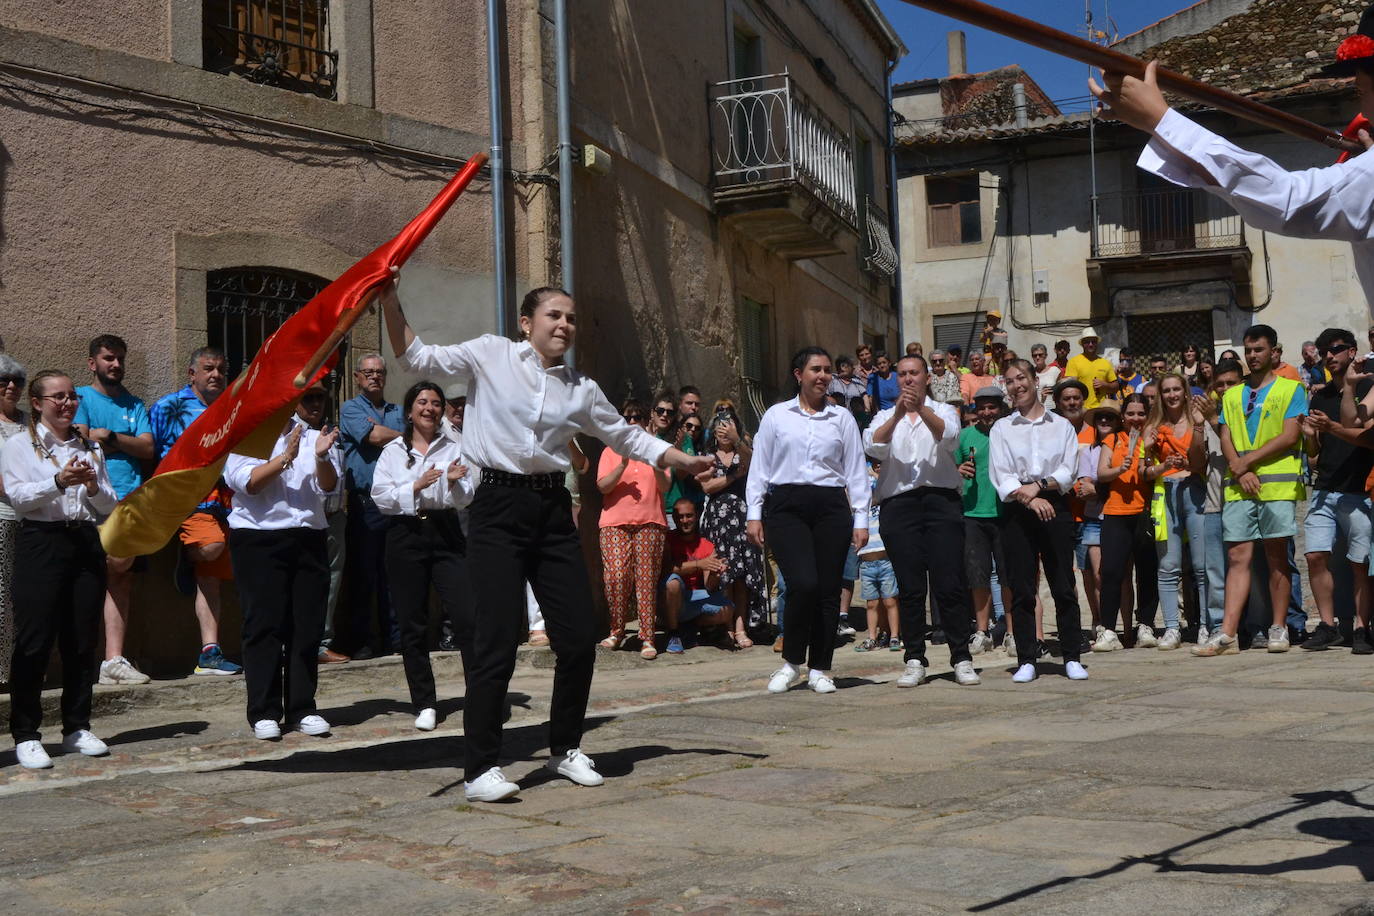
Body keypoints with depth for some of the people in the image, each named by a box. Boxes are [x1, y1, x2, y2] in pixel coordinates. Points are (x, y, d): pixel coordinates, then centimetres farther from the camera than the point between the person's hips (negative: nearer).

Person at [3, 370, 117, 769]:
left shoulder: (89, 447, 17)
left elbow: (110, 506, 13)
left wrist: (94, 487, -7)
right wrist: (59, 481, -23)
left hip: (85, 543, 4)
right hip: (41, 543, -4)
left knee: (83, 640, 5)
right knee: (35, 641, -5)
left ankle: (77, 728, 15)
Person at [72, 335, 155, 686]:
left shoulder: (134, 405, 20)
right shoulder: (82, 398, 7)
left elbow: (148, 449, 6)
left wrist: (111, 436, -6)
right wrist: (127, 444, -1)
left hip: (131, 499, 5)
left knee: (121, 581, 2)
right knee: (120, 558, -24)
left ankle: (114, 661, 3)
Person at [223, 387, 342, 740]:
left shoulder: (311, 437, 15)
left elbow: (329, 485, 4)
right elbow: (247, 482, -11)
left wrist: (322, 458, -15)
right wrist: (285, 458, -20)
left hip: (308, 538, 4)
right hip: (258, 541, -4)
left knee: (307, 625, 4)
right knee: (264, 625, -4)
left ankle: (302, 709, 11)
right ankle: (264, 712, 1)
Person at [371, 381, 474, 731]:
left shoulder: (454, 447, 9)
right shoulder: (393, 451, 8)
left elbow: (467, 498, 4)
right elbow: (380, 496, -2)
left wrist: (455, 483, -16)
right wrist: (416, 487, -14)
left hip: (445, 532, 0)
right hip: (406, 535, 0)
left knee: (466, 617, -9)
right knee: (412, 624, 4)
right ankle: (424, 704, 14)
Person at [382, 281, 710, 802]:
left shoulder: (581, 389, 12)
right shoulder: (490, 355, 3)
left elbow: (628, 437, 21)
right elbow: (415, 357, 0)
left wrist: (685, 462, 15)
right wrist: (390, 299, -11)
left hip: (552, 510, 4)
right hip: (498, 508, -4)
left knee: (579, 636, 3)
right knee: (498, 641, -9)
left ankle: (566, 748, 24)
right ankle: (480, 769, 2)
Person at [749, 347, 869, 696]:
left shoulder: (842, 418, 12)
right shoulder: (776, 416, 9)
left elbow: (856, 470, 11)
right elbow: (760, 467, 9)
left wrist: (860, 519, 5)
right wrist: (754, 514, 2)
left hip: (830, 508, 2)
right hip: (786, 507, -2)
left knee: (828, 589, 1)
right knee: (804, 583, -16)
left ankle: (820, 669, 13)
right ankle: (791, 661, 4)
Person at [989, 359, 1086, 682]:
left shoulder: (1061, 426, 13)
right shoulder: (1001, 428, 10)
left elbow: (1068, 471, 3)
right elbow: (1001, 476, -2)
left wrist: (1040, 485, -14)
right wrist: (1030, 498, -17)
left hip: (1055, 508, 0)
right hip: (1018, 511, 0)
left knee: (1064, 586, -2)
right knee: (1021, 589, -2)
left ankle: (1072, 658, 5)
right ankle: (1026, 661, 3)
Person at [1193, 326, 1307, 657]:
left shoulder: (1290, 389, 5)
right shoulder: (1231, 396, 18)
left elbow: (1289, 436, -6)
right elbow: (1226, 440, 11)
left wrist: (1248, 461, -9)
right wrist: (1240, 471, -7)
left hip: (1277, 484, -3)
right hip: (1238, 488, 3)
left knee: (1276, 556, 1)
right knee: (1237, 557, -2)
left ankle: (1279, 629, 8)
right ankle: (1227, 634, -7)